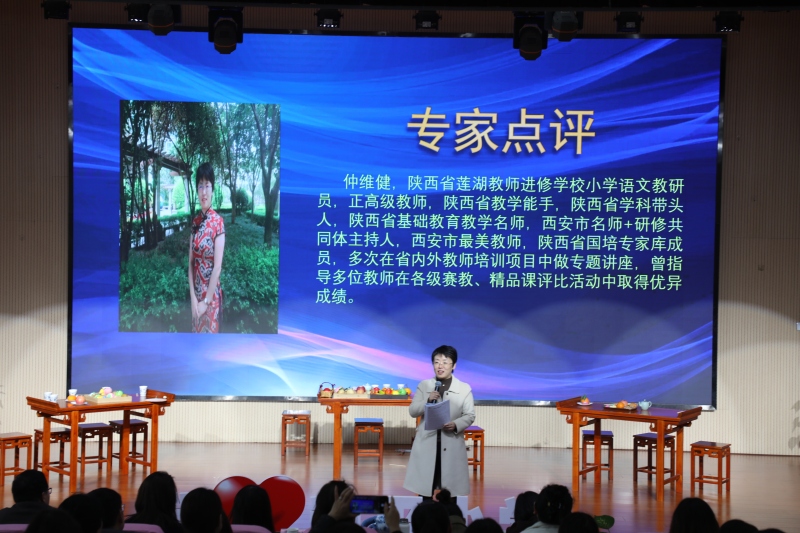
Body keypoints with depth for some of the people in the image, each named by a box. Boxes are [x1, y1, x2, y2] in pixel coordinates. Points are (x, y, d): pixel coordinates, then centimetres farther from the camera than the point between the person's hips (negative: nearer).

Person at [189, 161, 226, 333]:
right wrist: (193, 297, -6)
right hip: (196, 292, 6)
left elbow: (217, 266, -15)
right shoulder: (195, 221, 5)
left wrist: (206, 301, -15)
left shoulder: (218, 222, -12)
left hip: (211, 294, -6)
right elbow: (191, 262, 4)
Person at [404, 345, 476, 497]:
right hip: (427, 443, 1)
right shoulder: (424, 386, 6)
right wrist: (427, 400, -16)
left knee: (449, 488, 2)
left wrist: (456, 425, -19)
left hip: (451, 444, -1)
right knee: (425, 485, 4)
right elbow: (412, 411, 3)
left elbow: (470, 415, 0)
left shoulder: (464, 388, 2)